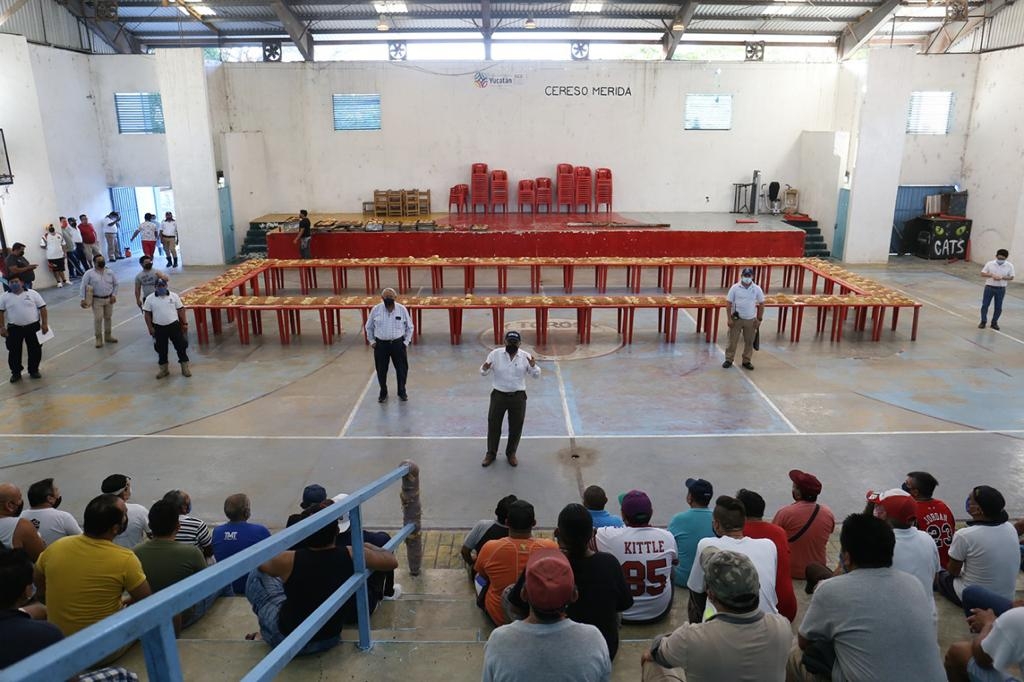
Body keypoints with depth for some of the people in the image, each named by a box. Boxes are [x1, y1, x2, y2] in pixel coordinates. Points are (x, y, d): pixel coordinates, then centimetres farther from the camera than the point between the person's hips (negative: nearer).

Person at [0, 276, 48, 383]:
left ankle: (34, 370, 23)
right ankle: (16, 373, 20)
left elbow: (42, 308, 0)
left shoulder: (33, 294, -2)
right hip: (14, 328, 0)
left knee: (35, 350, 6)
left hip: (33, 326, 0)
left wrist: (45, 324, -5)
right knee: (14, 351, 6)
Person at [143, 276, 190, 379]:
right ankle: (163, 369, 23)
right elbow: (147, 314, 2)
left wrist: (185, 323, 0)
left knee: (181, 346, 2)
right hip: (158, 327, 0)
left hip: (174, 325, 0)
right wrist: (150, 327, -4)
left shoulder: (174, 296, 1)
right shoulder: (150, 298, -1)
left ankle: (185, 367, 12)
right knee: (161, 349, 9)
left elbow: (180, 310, 4)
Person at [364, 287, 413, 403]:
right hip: (381, 344, 0)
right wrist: (372, 341, 4)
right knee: (381, 370, 8)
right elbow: (369, 327, 8)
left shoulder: (402, 309, -6)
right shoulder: (375, 310, -6)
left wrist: (406, 341, 1)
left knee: (402, 369, 6)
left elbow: (409, 327, 5)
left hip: (398, 344, 0)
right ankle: (383, 393, 28)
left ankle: (402, 392, 26)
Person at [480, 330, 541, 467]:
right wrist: (484, 368, -26)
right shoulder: (495, 354, -6)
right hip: (499, 395, 0)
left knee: (516, 427, 10)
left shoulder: (525, 356, -4)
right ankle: (491, 454, 28)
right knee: (493, 425, 9)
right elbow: (483, 373, -1)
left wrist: (533, 366, -23)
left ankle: (511, 453, 31)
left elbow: (536, 375, -1)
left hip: (518, 397, 0)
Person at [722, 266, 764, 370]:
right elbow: (729, 303, -4)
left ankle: (746, 361, 22)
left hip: (751, 320, 2)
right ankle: (729, 360, 16)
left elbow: (761, 304, 4)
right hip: (736, 319, -2)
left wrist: (759, 319, 1)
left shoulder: (757, 289, -3)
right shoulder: (735, 288, -7)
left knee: (749, 342, 9)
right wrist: (729, 318, -9)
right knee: (732, 340, 4)